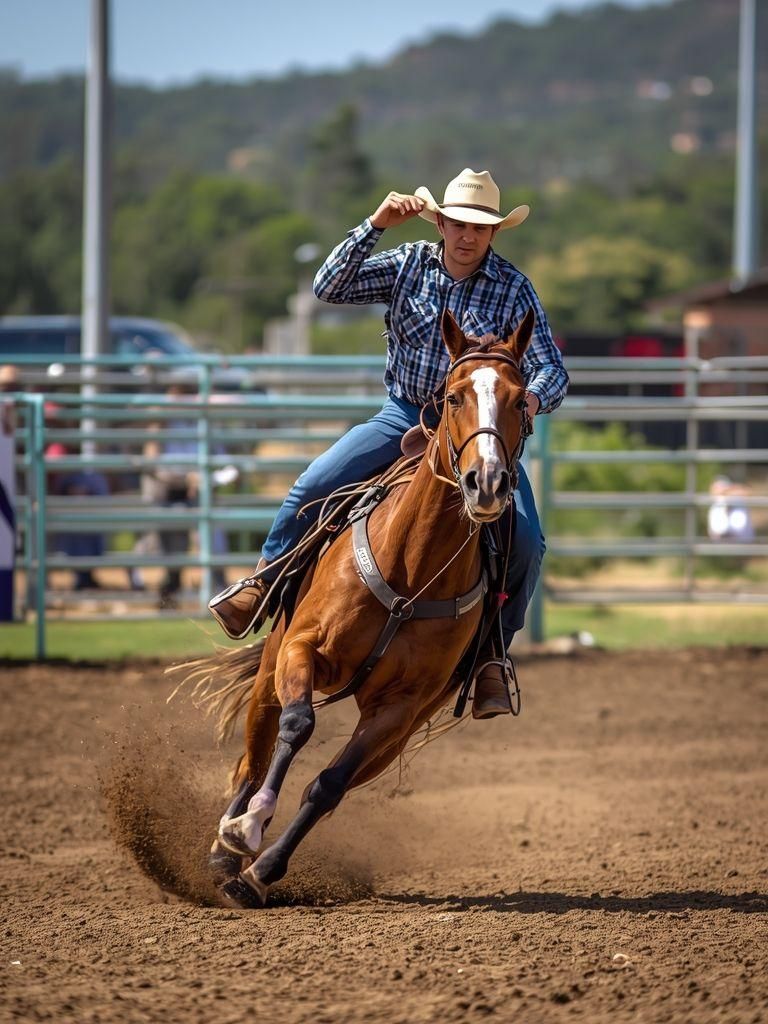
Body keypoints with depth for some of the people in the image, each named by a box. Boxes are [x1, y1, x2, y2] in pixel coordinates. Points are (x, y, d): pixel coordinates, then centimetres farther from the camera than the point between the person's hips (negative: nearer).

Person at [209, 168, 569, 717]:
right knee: (314, 486, -16)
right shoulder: (410, 265, -3)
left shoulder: (514, 289, -8)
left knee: (526, 541, -20)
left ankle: (491, 657, -3)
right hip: (404, 416, 1)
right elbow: (330, 287, -12)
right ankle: (262, 587, 7)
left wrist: (535, 396, -37)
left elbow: (552, 371, -12)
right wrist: (375, 226, -22)